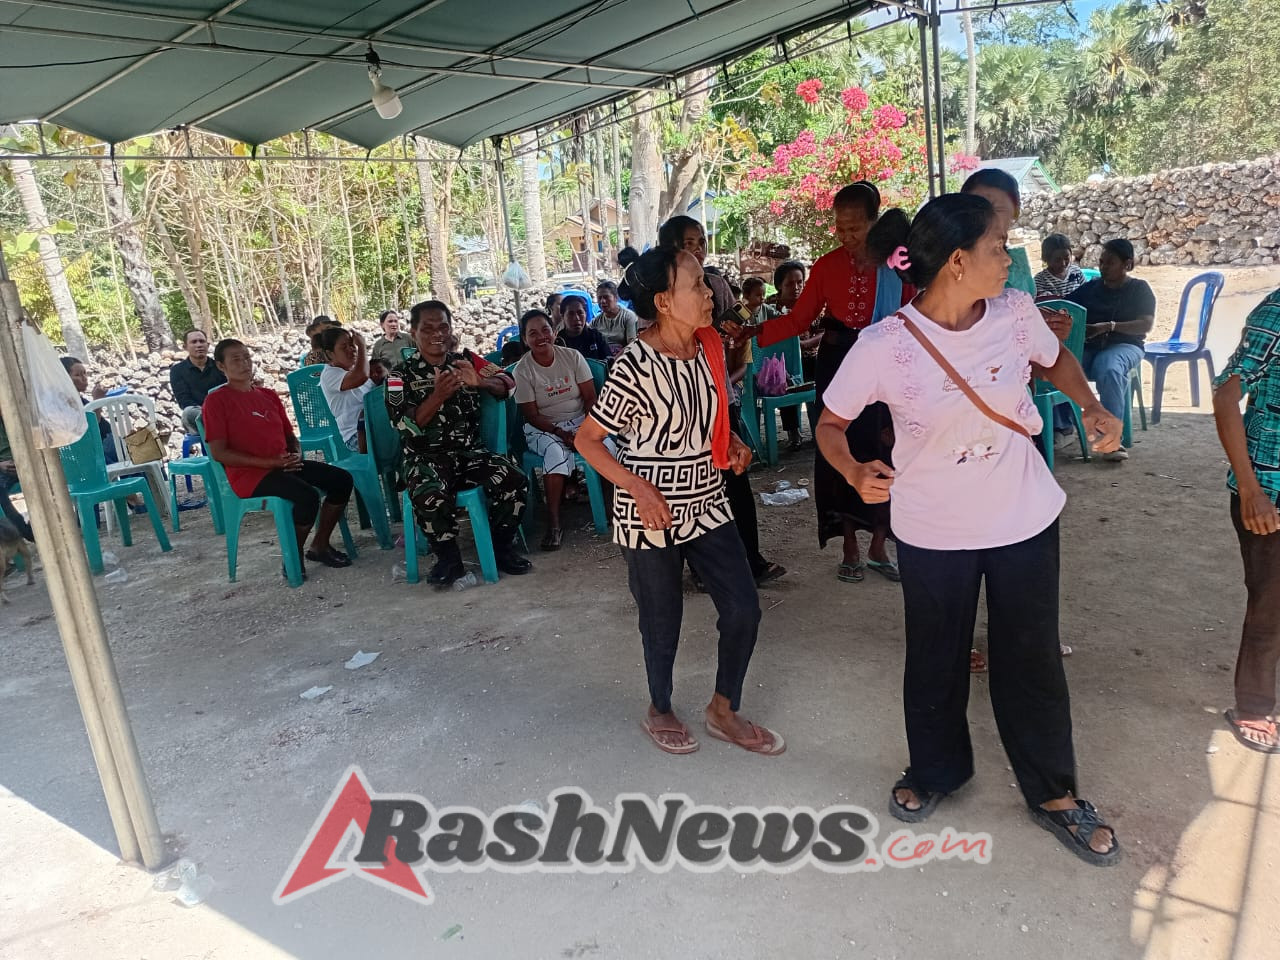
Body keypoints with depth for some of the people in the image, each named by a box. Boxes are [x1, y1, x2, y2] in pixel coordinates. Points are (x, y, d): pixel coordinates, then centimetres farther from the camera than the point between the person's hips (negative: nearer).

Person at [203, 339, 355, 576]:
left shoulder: (268, 395, 17)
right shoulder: (216, 400, -4)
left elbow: (289, 435, 22)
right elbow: (218, 452, -12)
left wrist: (296, 454, -3)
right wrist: (269, 462, -18)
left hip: (285, 465, 7)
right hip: (249, 473, -7)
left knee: (341, 479, -8)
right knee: (308, 496, -31)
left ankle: (320, 545, 5)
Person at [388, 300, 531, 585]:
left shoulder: (466, 361, 10)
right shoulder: (402, 374, 2)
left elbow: (506, 384, -2)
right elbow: (406, 427, -8)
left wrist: (480, 382, -24)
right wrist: (438, 395, -21)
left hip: (471, 452, 3)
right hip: (426, 458, -2)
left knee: (512, 479, -24)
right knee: (430, 495, -35)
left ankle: (501, 547, -2)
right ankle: (448, 559, -10)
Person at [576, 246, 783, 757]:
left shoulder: (710, 346, -1)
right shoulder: (635, 367, -21)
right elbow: (586, 439, -12)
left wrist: (733, 443, -1)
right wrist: (639, 488, -21)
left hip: (707, 504, 6)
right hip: (652, 513, -6)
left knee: (743, 609, 8)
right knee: (663, 623, 11)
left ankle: (724, 711, 31)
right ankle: (660, 711, 38)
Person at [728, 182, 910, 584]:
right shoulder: (827, 266, 0)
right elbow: (799, 319, -3)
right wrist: (758, 330, -17)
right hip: (838, 364, 0)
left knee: (885, 453, 4)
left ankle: (878, 547, 20)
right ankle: (851, 550, 18)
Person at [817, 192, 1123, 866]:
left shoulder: (1015, 312, -9)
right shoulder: (885, 346, -20)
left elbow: (1056, 360, 12)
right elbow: (831, 422, -9)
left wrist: (1092, 407, -6)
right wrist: (855, 471, -29)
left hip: (1025, 518, 3)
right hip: (933, 530, -2)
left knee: (1033, 658, 15)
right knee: (935, 659, 16)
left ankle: (1053, 795, 37)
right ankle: (937, 769, 44)